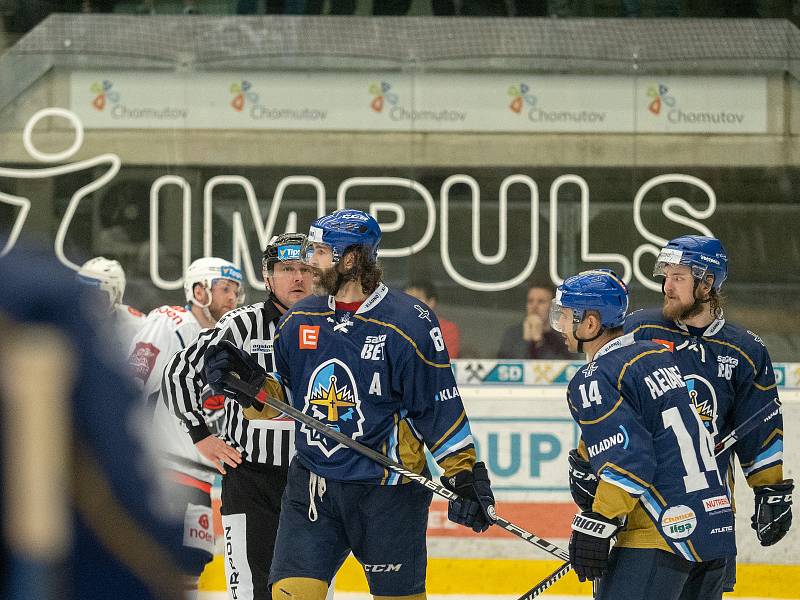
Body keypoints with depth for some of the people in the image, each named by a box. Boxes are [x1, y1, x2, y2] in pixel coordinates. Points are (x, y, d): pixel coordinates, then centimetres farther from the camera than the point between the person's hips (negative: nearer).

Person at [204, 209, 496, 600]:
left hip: (387, 489, -4)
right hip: (313, 481, 4)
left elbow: (441, 406, -7)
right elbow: (283, 398, 16)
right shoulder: (298, 321, 6)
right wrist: (249, 383, -3)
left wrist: (464, 473, -10)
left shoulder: (407, 324, -10)